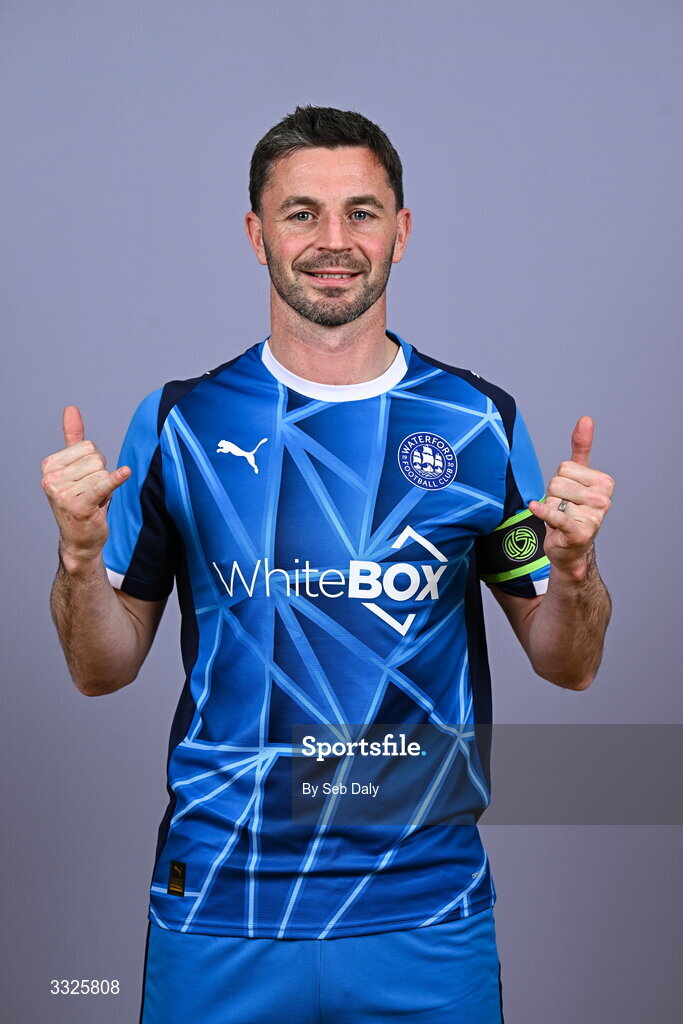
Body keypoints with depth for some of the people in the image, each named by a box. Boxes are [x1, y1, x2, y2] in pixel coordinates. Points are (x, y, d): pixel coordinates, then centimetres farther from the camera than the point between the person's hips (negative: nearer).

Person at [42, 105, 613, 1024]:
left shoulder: (480, 421, -1)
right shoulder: (180, 422, -1)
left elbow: (568, 666, 5)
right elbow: (104, 669, 4)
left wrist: (573, 562, -15)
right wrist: (81, 551, -14)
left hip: (427, 912, 0)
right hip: (219, 910, 0)